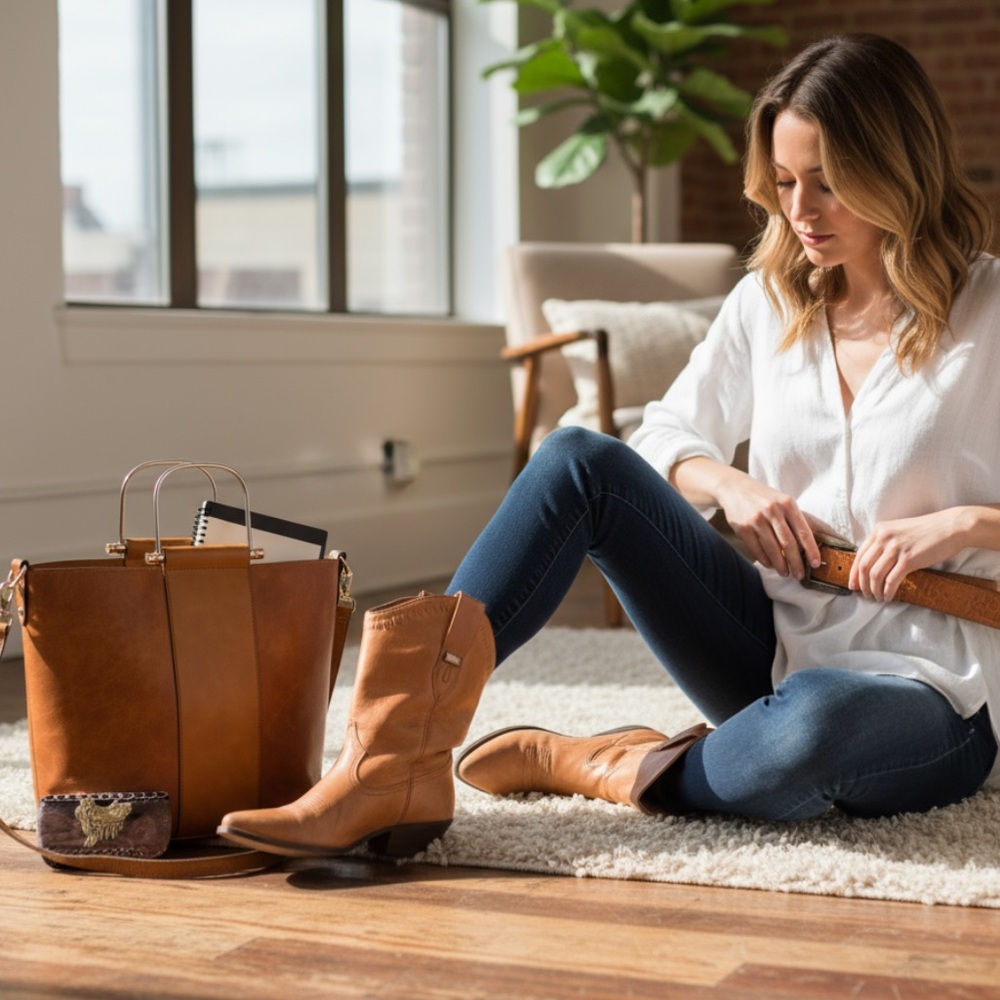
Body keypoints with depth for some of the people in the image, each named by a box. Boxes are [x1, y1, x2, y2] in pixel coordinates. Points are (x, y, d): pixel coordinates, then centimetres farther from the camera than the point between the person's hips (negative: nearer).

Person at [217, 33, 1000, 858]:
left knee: (814, 722, -44)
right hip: (772, 647, 5)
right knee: (581, 462, -16)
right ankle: (399, 765, -25)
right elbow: (663, 439, 15)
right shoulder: (769, 301, 8)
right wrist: (727, 484, -7)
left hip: (932, 697, -5)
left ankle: (605, 772, -13)